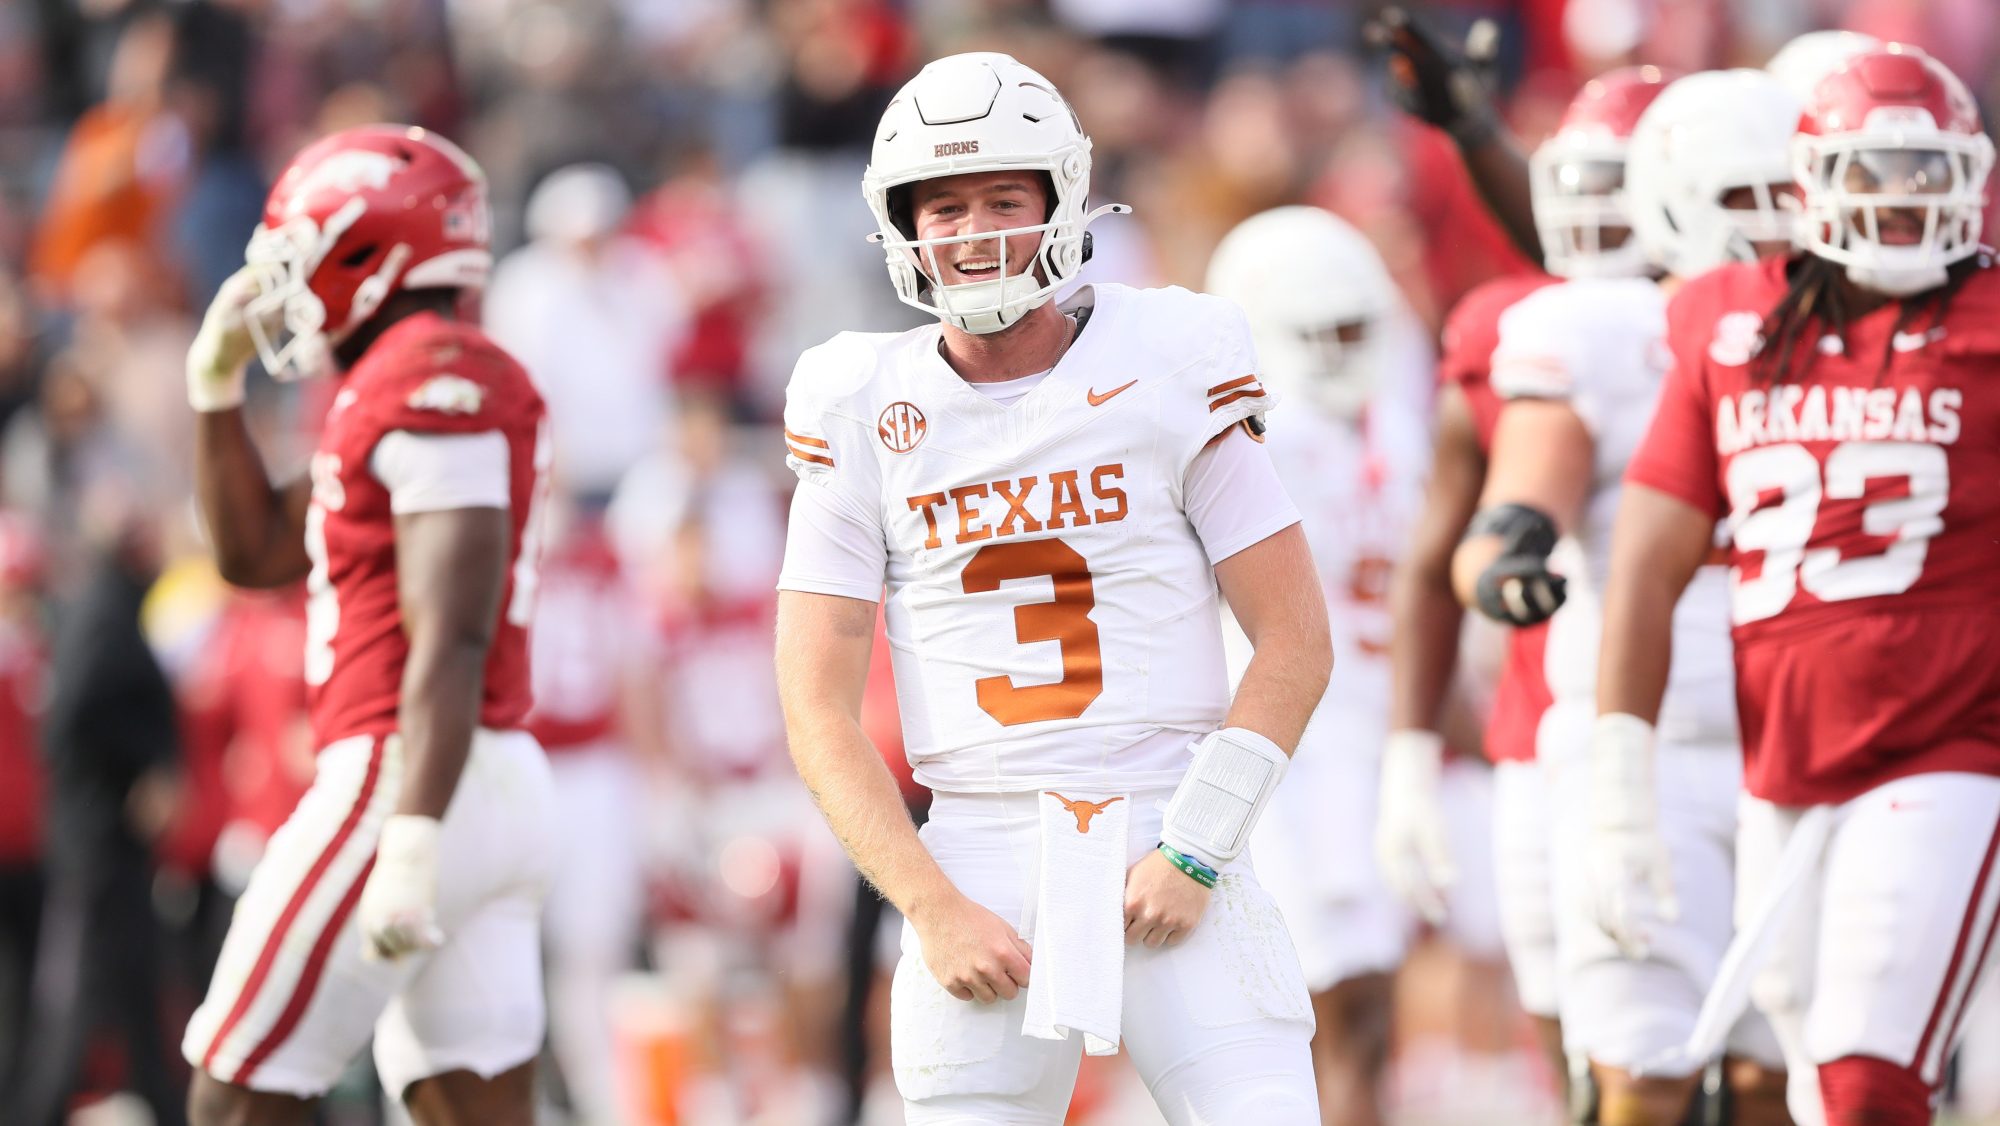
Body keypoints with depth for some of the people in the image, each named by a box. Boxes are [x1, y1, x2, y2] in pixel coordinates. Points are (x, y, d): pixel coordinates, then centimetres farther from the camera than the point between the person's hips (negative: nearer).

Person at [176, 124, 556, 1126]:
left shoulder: (431, 386, -12)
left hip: (414, 781, -10)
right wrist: (217, 387, 18)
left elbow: (451, 640, -21)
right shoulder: (435, 384, 19)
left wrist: (410, 844, -27)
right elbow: (253, 553, 28)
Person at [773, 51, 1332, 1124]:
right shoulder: (864, 412, 4)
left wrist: (1195, 852, -9)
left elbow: (1295, 641, 1)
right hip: (979, 862, 1)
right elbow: (818, 711, 2)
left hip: (1168, 848, -1)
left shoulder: (1168, 370, 0)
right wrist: (934, 908, -9)